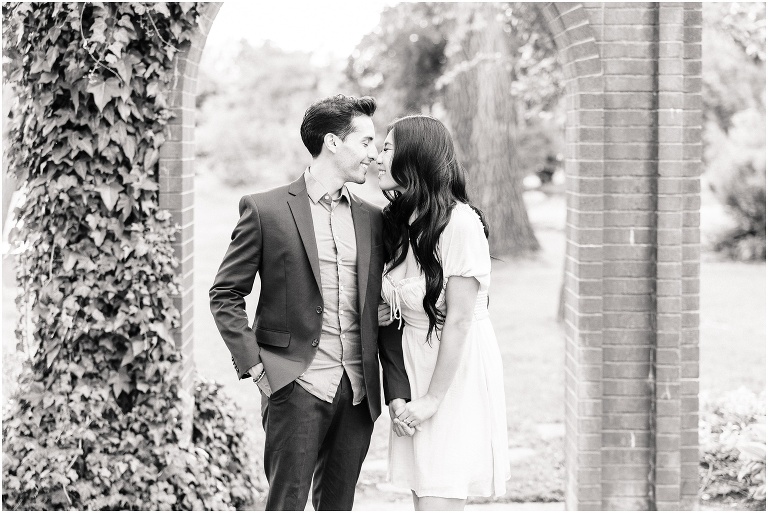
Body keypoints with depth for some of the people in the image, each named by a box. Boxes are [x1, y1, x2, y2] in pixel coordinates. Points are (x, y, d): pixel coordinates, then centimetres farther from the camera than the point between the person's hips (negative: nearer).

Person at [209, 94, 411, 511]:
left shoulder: (371, 219, 11)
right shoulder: (266, 210, -3)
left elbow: (384, 313, 12)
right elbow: (225, 295, 1)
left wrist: (398, 390, 5)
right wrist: (254, 365, -8)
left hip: (358, 392, 5)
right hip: (296, 387, -5)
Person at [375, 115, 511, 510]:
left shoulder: (459, 223, -18)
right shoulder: (398, 223, 6)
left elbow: (459, 321, -17)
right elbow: (395, 311, 8)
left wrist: (433, 397, -14)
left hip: (458, 371, -7)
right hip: (413, 365, 7)